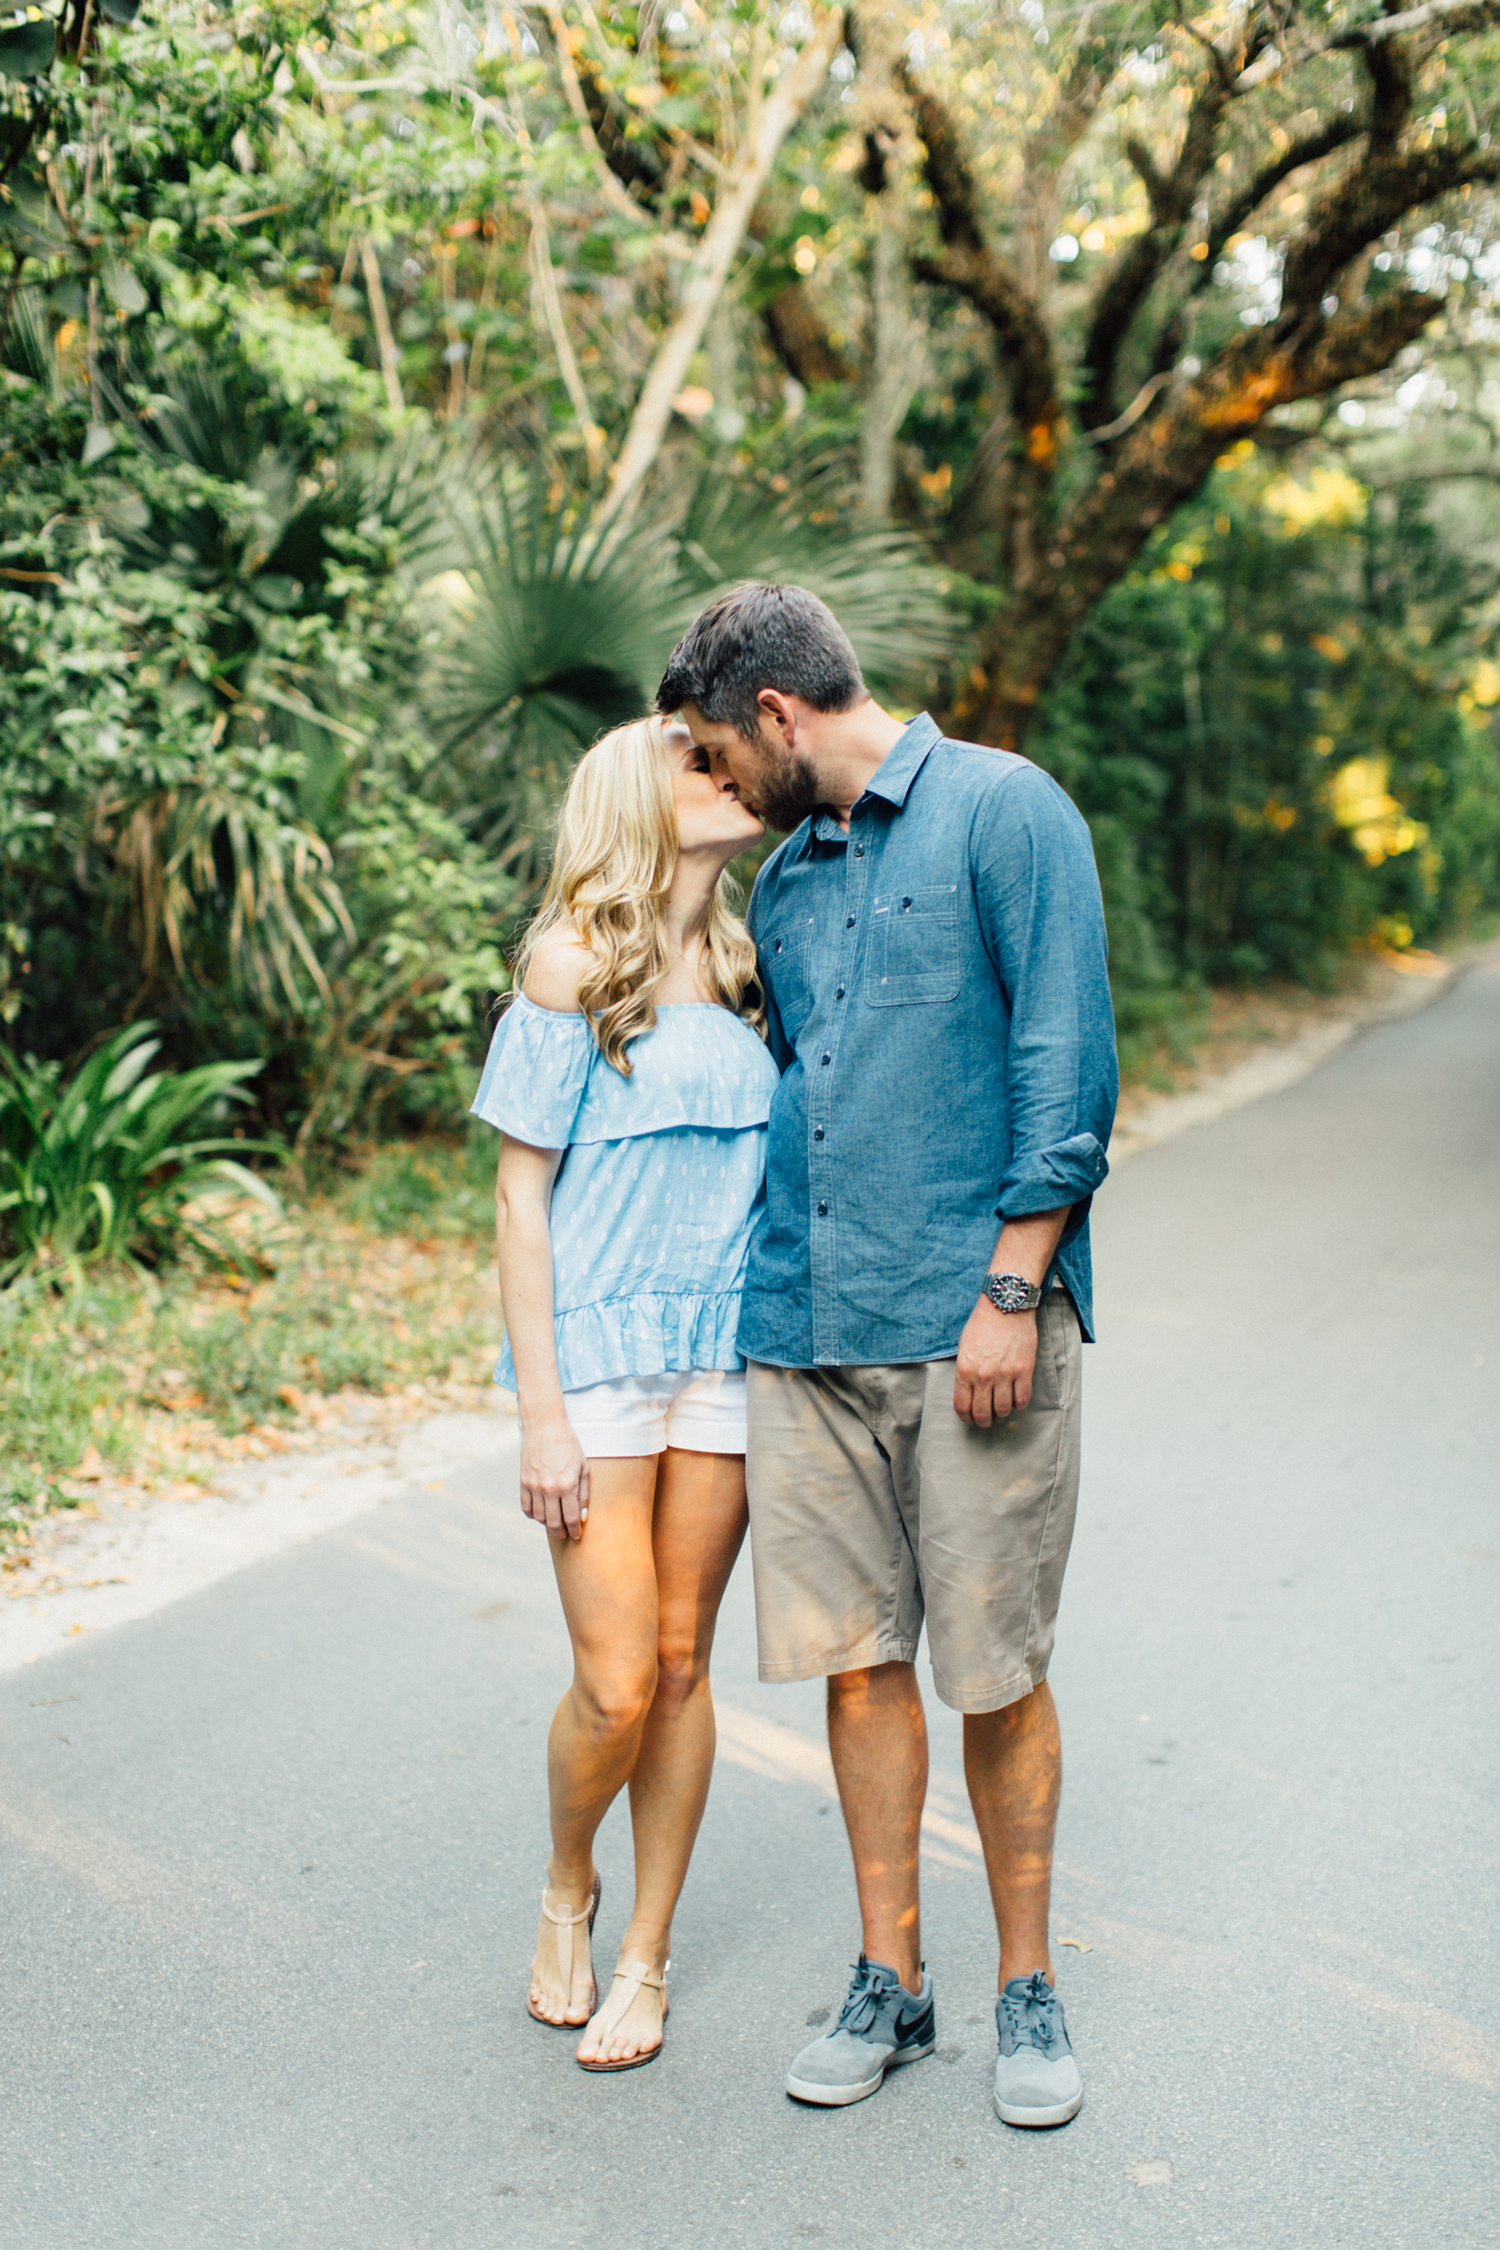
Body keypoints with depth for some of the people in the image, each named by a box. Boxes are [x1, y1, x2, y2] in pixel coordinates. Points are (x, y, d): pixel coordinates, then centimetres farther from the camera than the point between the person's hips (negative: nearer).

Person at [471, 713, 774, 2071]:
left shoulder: (744, 966, 9)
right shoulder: (574, 963, -7)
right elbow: (522, 1194, -7)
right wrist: (541, 1410, -11)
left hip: (725, 1357, 4)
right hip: (599, 1351, -4)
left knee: (682, 1667, 8)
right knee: (616, 1686, -5)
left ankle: (645, 1957, 24)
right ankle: (567, 1893, 26)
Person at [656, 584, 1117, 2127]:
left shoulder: (1005, 811, -4)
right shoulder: (786, 880, 17)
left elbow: (1067, 1067, -10)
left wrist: (1010, 1288, -15)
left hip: (969, 1318, -6)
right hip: (807, 1322, 6)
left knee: (996, 1672, 3)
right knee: (858, 1656, 9)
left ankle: (1028, 1992, 20)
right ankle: (889, 1982, 23)